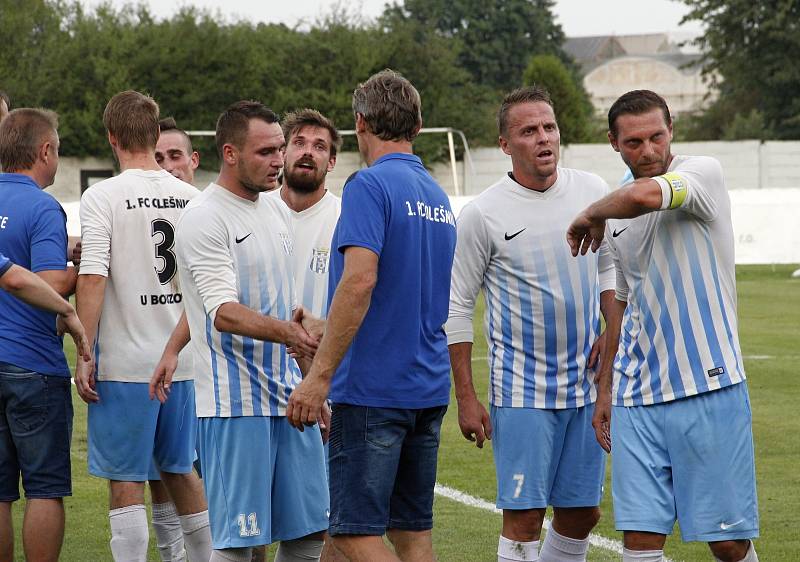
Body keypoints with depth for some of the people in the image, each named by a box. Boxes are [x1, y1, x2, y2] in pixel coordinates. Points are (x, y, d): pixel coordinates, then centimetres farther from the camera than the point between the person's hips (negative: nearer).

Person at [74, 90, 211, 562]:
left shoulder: (104, 197, -10)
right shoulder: (190, 197, 4)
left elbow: (92, 279, -16)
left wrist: (84, 354, -11)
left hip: (125, 364, -5)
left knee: (126, 482, 0)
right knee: (181, 471, 19)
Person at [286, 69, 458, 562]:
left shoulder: (371, 185, -11)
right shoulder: (438, 197, 16)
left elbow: (359, 281, -23)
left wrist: (320, 375, -21)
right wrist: (321, 332, 33)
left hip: (373, 388, -8)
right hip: (429, 388, 8)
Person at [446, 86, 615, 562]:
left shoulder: (593, 192, 3)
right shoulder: (483, 214, -9)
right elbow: (458, 307, -4)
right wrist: (466, 397, -7)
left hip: (587, 382, 5)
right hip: (521, 389, -4)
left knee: (583, 513, 10)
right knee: (524, 517, -6)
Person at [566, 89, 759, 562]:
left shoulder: (703, 172, -6)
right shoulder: (618, 216, 15)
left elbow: (644, 195, -28)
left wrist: (591, 216, -9)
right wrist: (604, 391, 25)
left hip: (708, 386, -6)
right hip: (636, 398, 6)